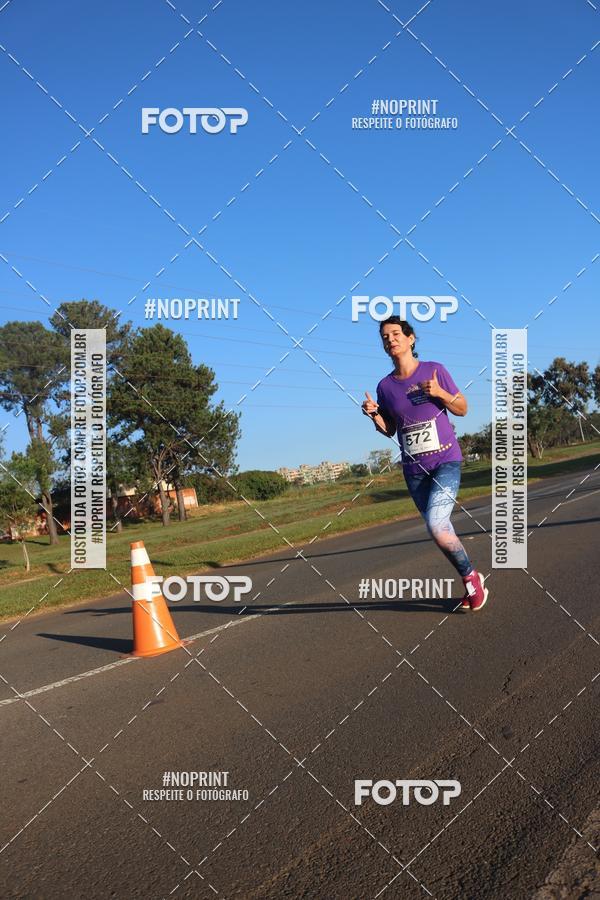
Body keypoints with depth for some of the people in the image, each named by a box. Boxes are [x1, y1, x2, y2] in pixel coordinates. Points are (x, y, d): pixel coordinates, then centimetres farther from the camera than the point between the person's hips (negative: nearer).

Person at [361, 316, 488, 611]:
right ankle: (472, 584, 24)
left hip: (446, 460, -4)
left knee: (436, 524, -22)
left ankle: (471, 576, 1)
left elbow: (462, 409, 4)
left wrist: (440, 393, -15)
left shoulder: (434, 370, -2)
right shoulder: (385, 385, 5)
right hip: (414, 470, 4)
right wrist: (373, 414, -6)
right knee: (440, 529, 7)